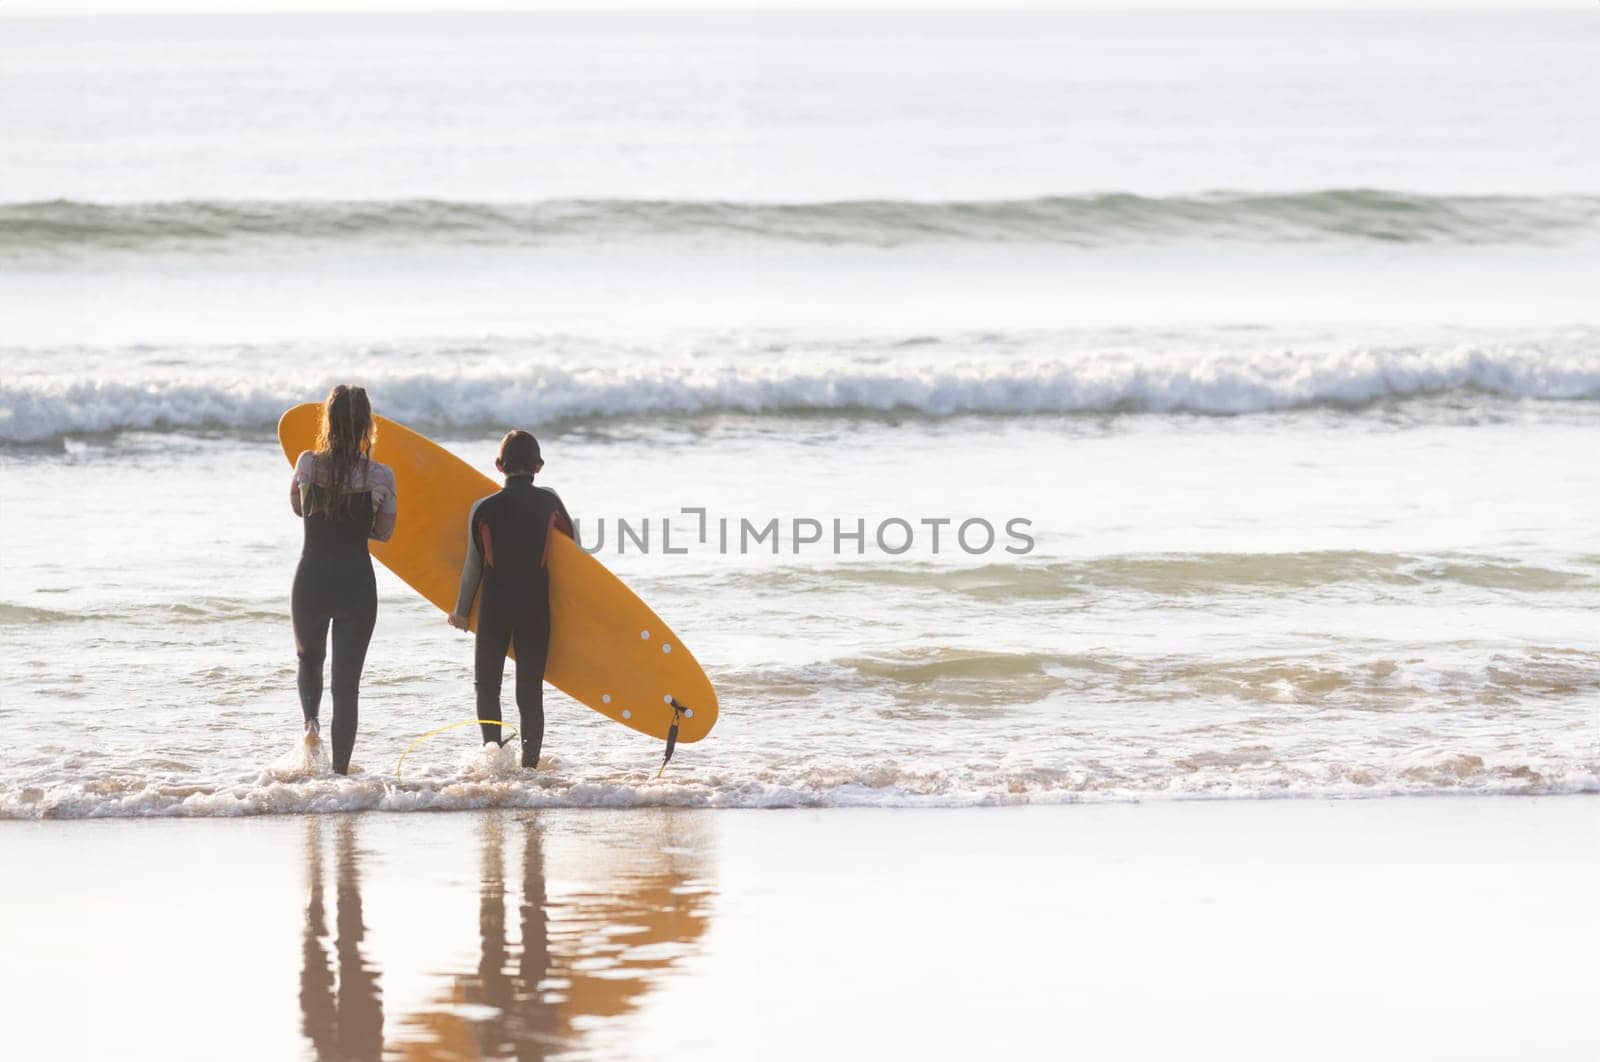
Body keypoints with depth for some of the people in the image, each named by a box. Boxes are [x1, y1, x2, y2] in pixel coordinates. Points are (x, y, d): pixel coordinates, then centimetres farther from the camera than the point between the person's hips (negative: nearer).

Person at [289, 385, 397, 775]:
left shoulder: (308, 463, -8)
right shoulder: (380, 476, -9)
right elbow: (384, 532, 4)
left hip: (311, 579, 1)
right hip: (357, 583, -1)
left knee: (309, 659, 27)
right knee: (347, 683, 7)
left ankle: (310, 720, 0)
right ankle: (340, 771, 4)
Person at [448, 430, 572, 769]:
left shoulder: (484, 509, -8)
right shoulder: (548, 502, -5)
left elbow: (474, 566, -2)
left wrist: (461, 610, 11)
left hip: (495, 607, -1)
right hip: (537, 608, 1)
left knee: (486, 683, 12)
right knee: (531, 687, 7)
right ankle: (529, 762, 3)